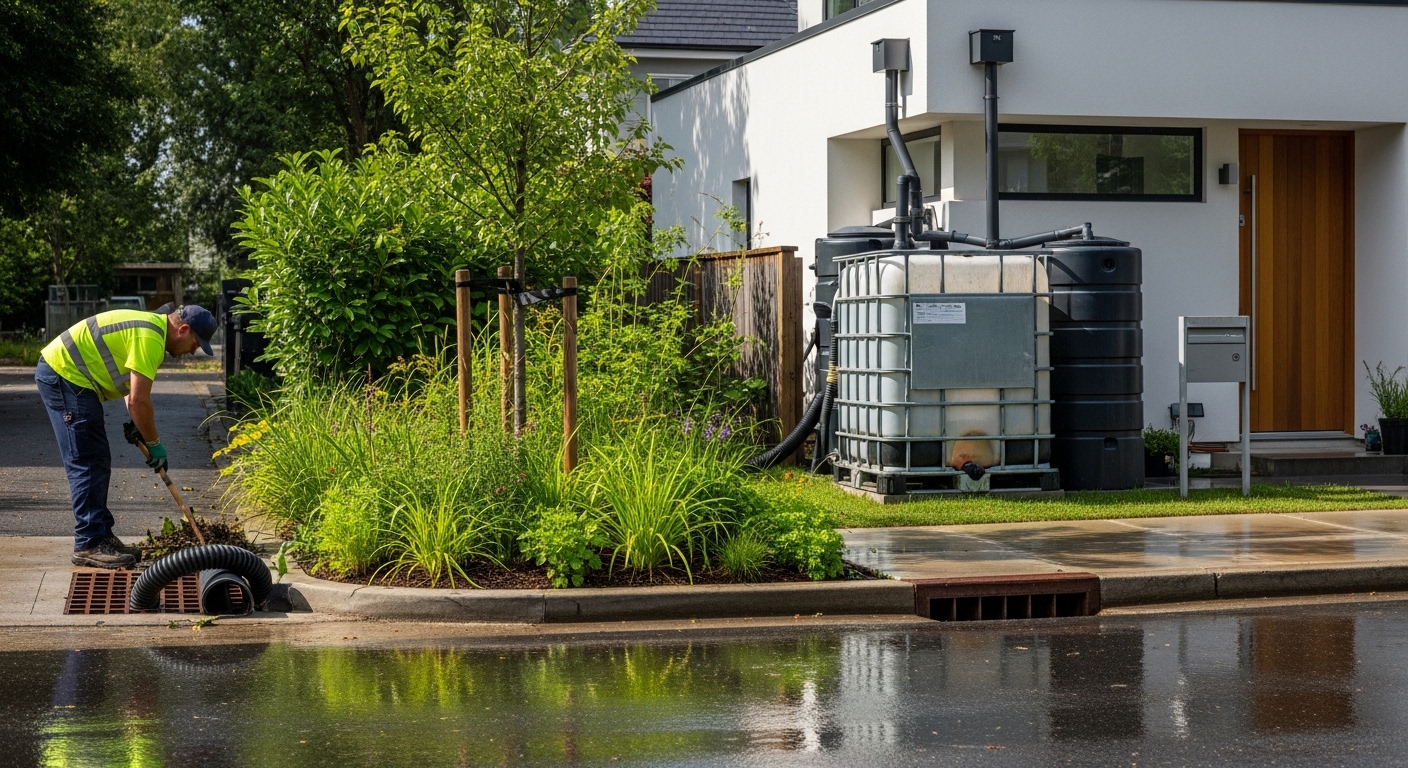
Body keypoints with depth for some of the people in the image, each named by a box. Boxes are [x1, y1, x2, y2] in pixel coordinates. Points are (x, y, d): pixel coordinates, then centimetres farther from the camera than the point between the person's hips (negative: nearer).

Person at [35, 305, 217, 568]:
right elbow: (139, 400, -22)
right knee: (86, 463, -11)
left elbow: (133, 391, 22)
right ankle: (89, 545, -10)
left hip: (64, 375, 11)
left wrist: (137, 426, 9)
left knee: (98, 462, 11)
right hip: (62, 375, -11)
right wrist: (154, 444, -10)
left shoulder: (153, 327, 13)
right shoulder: (150, 338, -20)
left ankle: (101, 536, 15)